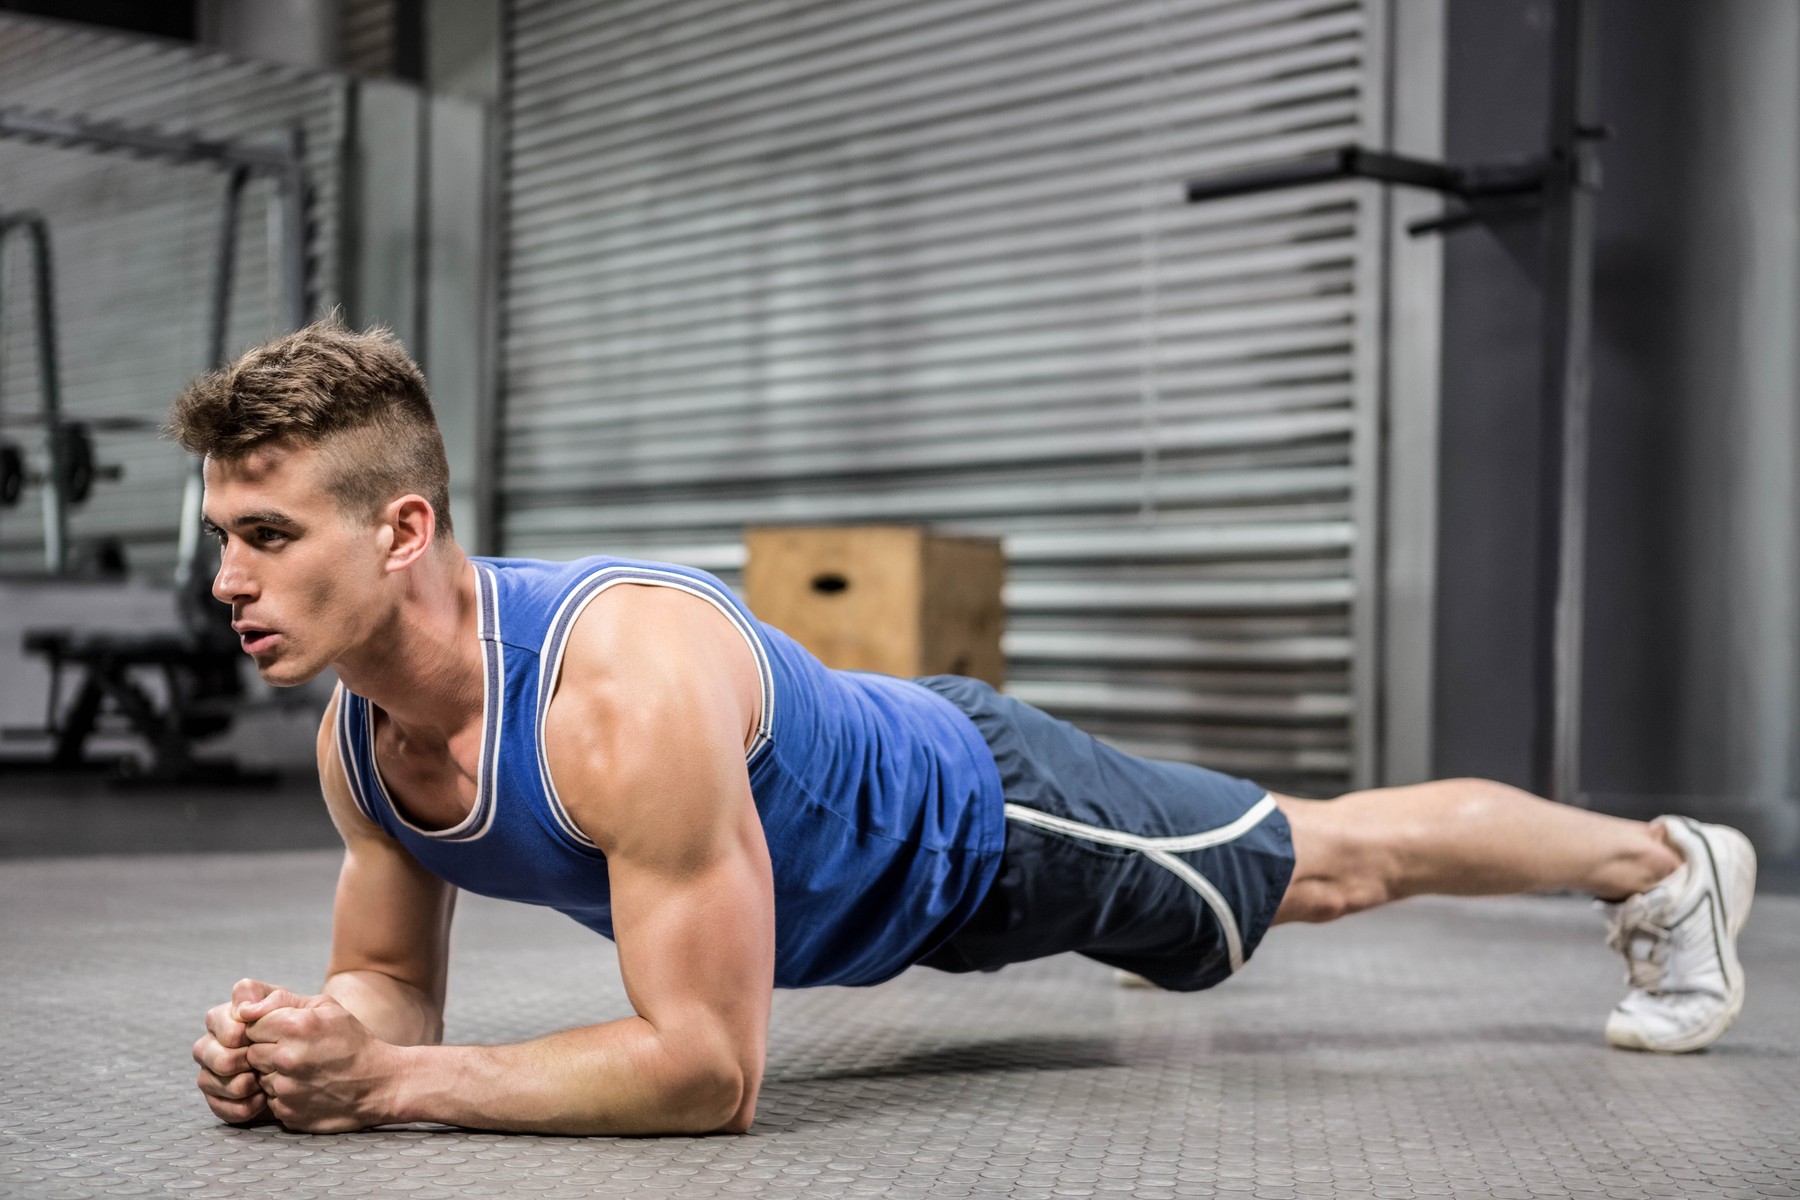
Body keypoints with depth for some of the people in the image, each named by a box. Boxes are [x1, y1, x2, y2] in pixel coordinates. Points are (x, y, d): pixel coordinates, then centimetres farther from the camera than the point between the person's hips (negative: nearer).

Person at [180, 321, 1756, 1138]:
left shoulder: (629, 690, -44)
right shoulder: (358, 730, -19)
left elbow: (707, 1066, -41)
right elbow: (391, 985, -6)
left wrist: (388, 1084, -44)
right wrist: (309, 1044, -29)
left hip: (980, 816, -6)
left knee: (1329, 863, 15)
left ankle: (1666, 863, 40)